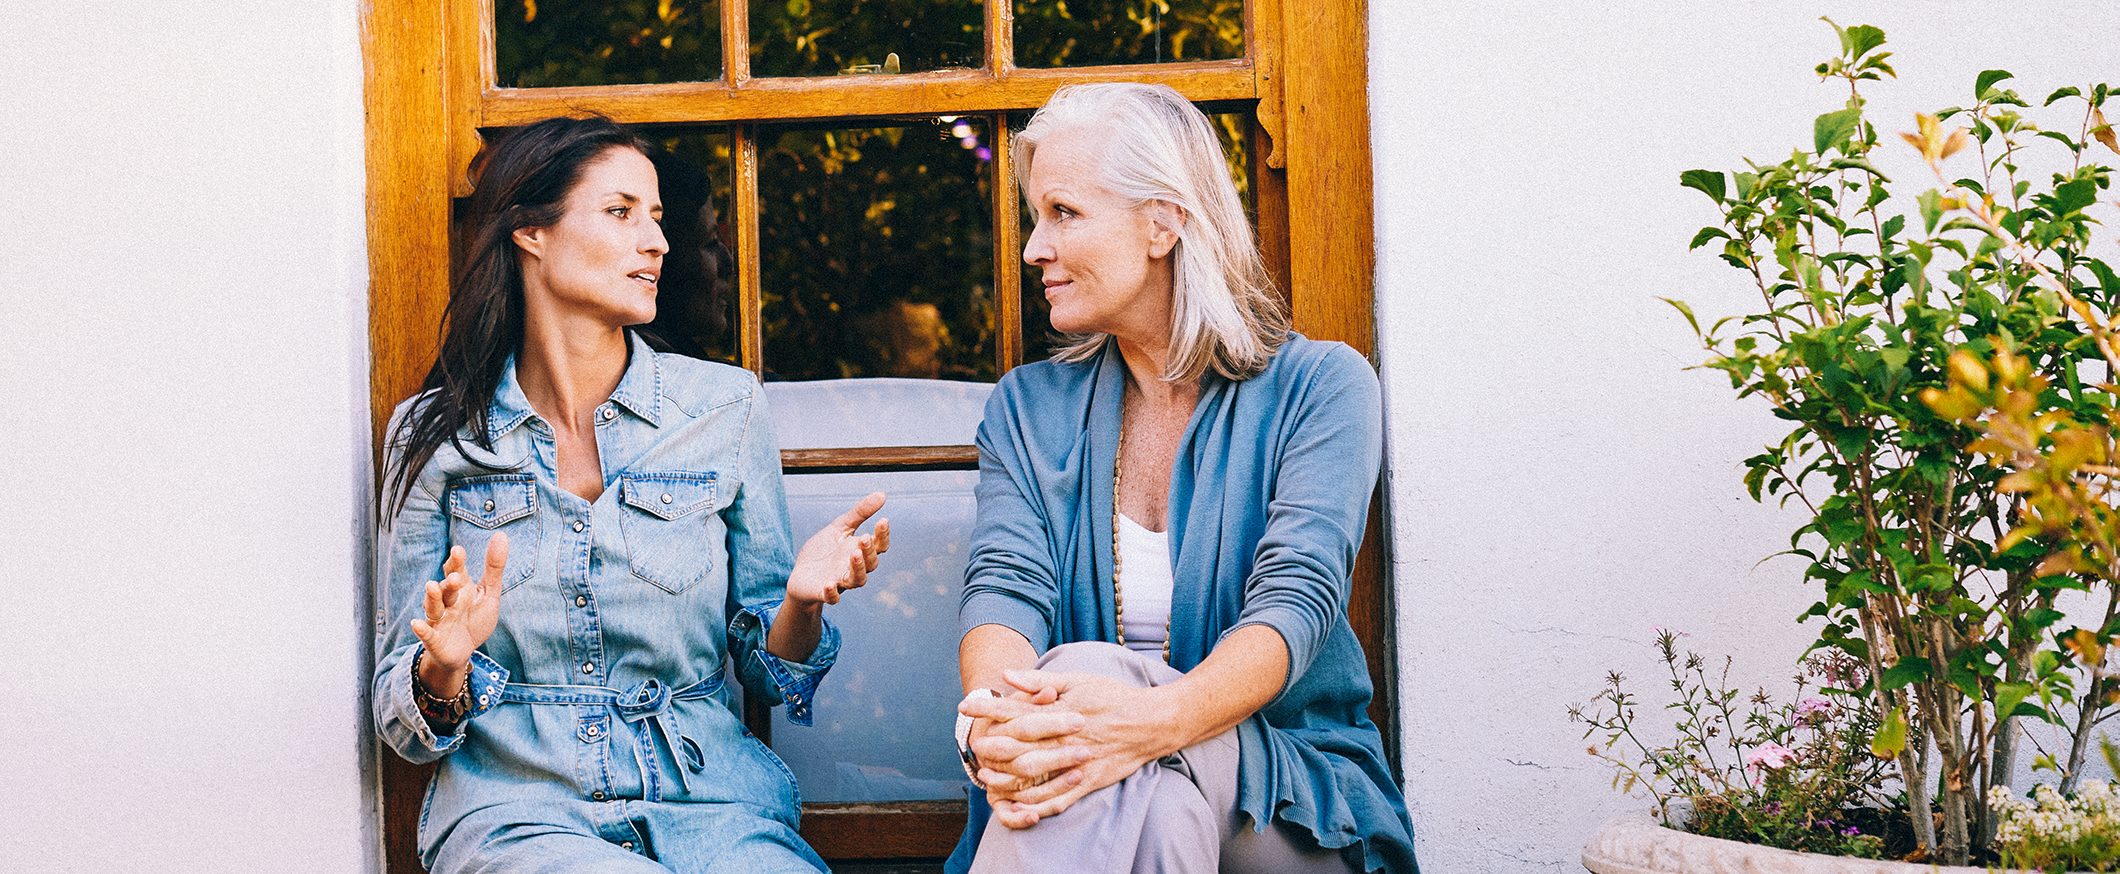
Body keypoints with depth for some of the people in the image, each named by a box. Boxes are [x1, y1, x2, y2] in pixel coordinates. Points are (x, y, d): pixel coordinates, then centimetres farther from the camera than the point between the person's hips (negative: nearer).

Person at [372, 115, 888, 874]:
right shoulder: (435, 435, 4)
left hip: (707, 802, 2)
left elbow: (764, 671, 11)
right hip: (518, 805, -2)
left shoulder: (725, 408, 6)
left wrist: (800, 604, -12)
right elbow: (402, 719, 7)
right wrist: (444, 665, -16)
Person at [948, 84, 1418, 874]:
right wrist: (990, 717, -31)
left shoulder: (1321, 386, 0)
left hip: (1291, 804, -2)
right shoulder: (1027, 407, 12)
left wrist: (1155, 719, -38)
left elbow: (1297, 600, -16)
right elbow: (1005, 585, -5)